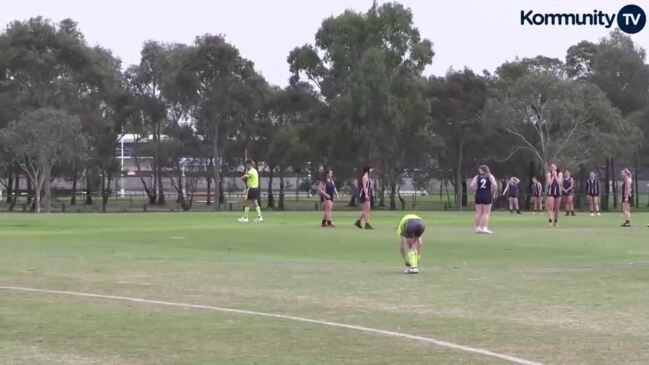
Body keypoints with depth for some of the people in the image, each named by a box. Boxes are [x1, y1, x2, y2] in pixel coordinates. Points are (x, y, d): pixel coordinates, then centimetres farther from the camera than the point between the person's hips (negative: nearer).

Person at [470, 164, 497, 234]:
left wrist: (475, 191, 8)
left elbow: (472, 186, -9)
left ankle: (478, 228, 13)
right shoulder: (490, 176, 2)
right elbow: (494, 185, -12)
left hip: (478, 196, 2)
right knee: (486, 213, -1)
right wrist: (493, 192, 2)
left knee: (478, 213, 8)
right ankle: (485, 228, -8)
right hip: (487, 196, -2)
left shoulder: (476, 177, 3)